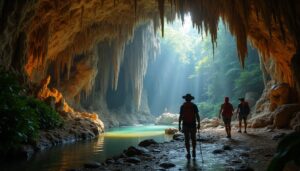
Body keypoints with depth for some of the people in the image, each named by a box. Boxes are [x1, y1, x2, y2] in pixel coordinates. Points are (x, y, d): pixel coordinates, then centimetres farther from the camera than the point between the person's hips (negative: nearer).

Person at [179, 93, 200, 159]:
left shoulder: (183, 106, -1)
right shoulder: (194, 106, 0)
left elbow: (180, 116, -4)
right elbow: (197, 115, -5)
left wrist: (179, 125, 1)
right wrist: (198, 124, 0)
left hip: (185, 124, 0)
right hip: (193, 124, 1)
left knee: (187, 139, 6)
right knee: (193, 138, 16)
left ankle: (188, 153, 3)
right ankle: (194, 151, 15)